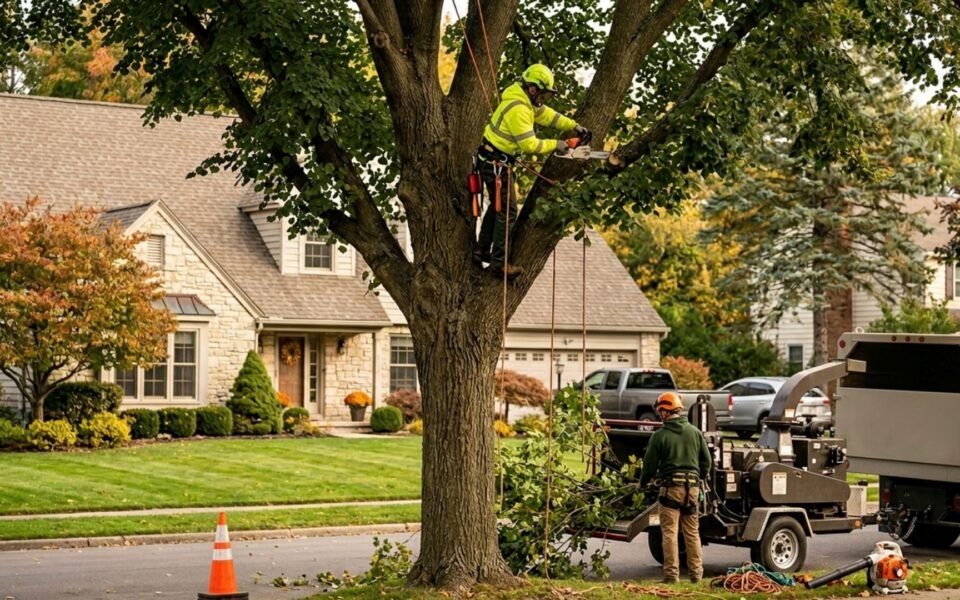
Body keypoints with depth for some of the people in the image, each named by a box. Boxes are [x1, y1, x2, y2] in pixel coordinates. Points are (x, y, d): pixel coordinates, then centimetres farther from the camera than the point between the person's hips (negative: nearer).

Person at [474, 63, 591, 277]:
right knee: (507, 210, -6)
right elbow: (530, 144, -26)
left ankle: (482, 251, 28)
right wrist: (555, 145, -13)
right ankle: (499, 261, -1)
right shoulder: (518, 109, -26)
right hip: (496, 163, -11)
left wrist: (574, 126, 11)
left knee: (498, 206, 20)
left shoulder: (527, 101, 5)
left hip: (494, 161, 11)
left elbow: (546, 114, 17)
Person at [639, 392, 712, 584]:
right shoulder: (695, 432, 6)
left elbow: (650, 464, -2)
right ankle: (696, 573, 13)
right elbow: (706, 460, 11)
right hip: (692, 487, 4)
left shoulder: (659, 436, -7)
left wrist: (643, 482, 17)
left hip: (670, 487, -4)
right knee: (692, 532, 12)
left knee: (670, 532, 0)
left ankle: (671, 574, -3)